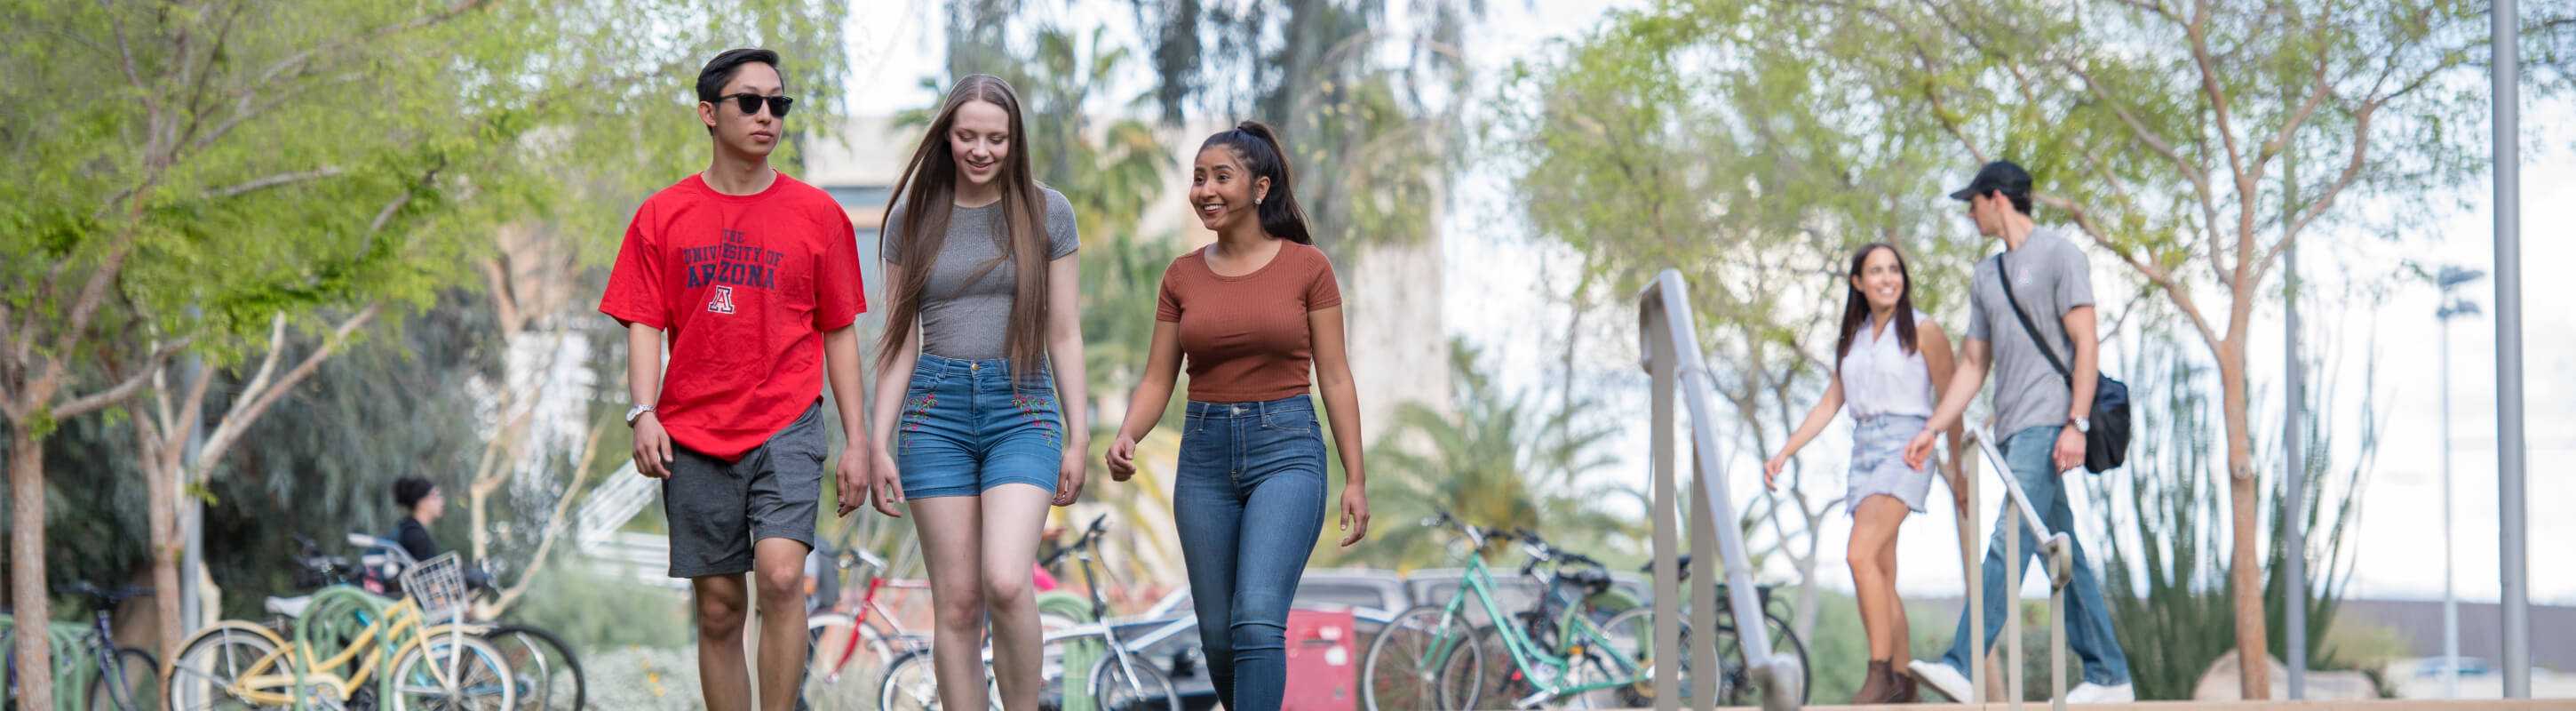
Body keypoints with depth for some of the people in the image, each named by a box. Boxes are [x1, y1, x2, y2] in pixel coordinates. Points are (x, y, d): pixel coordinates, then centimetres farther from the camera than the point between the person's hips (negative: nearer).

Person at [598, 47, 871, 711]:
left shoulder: (818, 214, 5)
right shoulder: (663, 216, 6)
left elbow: (839, 331, 8)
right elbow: (645, 325, 4)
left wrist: (856, 440, 4)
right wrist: (643, 413, -12)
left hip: (788, 427, -1)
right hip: (694, 437, 1)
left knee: (781, 575, -22)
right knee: (718, 608, 5)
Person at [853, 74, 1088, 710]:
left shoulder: (1046, 212, 4)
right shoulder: (913, 216, 7)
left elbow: (1064, 334, 6)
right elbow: (900, 340, 8)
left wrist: (1079, 437, 2)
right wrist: (879, 445, 2)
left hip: (1023, 410, -1)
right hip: (936, 412, 1)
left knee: (1006, 583, -21)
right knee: (956, 604, -1)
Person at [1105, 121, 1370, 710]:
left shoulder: (1306, 265, -1)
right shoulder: (1182, 277, 7)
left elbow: (1334, 377, 1)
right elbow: (1157, 381, 7)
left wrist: (1355, 478, -3)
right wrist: (1126, 438, -13)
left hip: (1286, 447, -4)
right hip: (1205, 455, 4)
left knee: (1257, 620, -20)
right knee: (1218, 636, 7)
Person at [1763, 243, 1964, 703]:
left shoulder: (1923, 331, -3)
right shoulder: (1854, 338, 15)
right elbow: (1830, 404, 18)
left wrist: (1959, 471, -1)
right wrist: (1783, 454, 9)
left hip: (1905, 452, -7)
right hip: (1864, 454, 7)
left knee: (1861, 556, -23)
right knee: (1881, 580, 5)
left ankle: (1880, 673, -19)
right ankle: (1903, 689, 10)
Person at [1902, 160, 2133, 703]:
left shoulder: (2059, 253, -2)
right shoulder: (1986, 276, 22)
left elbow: (2086, 344, -8)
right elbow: (1973, 364, 24)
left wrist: (2077, 424, -17)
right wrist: (1932, 430, 17)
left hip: (2047, 424, -8)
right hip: (2013, 431, 8)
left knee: (2009, 545, -16)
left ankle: (1965, 669, -25)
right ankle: (2108, 677, 10)